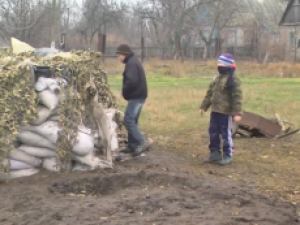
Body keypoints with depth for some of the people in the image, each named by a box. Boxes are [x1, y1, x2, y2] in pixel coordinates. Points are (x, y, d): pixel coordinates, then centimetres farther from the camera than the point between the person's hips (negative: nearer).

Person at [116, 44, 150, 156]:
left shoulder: (131, 63, -15)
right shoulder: (134, 62, 19)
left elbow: (131, 81, -27)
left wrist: (124, 92, -10)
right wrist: (127, 92, 8)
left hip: (136, 97, -11)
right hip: (139, 95, 11)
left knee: (128, 120, -11)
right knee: (132, 120, 13)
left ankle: (142, 142, -14)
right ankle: (133, 145, 16)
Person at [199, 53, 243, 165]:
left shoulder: (233, 80, -13)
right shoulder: (217, 78, 13)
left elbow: (237, 97, -17)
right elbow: (209, 93, 19)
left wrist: (237, 113, -23)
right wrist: (204, 106, 18)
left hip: (226, 112, -8)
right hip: (215, 111, 8)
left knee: (226, 134, 1)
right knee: (213, 132, 12)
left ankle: (227, 155, 13)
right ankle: (215, 153, 24)